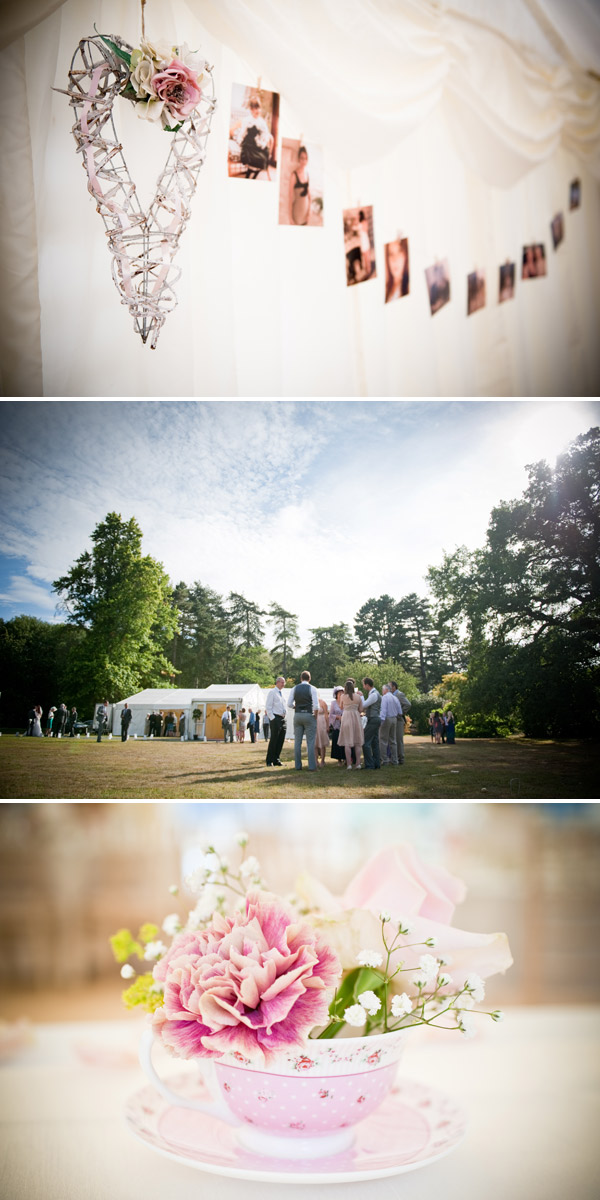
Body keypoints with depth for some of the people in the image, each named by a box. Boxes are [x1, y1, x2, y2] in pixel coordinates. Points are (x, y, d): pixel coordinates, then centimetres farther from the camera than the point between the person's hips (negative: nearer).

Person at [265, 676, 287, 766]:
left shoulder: (281, 694, 19)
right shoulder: (272, 692, -4)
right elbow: (268, 708, -10)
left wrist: (284, 717, 13)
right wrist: (272, 719, -16)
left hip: (282, 719, 8)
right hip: (275, 718, -8)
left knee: (281, 741, 6)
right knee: (273, 740, -7)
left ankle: (276, 760, 13)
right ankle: (270, 761, -1)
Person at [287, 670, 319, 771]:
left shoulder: (294, 689, 4)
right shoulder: (312, 689, -5)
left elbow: (289, 704, 2)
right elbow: (316, 706, -11)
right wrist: (315, 715, 4)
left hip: (297, 715, 3)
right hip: (309, 715, -3)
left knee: (297, 741, 8)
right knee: (310, 742, -2)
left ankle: (298, 765, 8)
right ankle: (312, 766, -6)